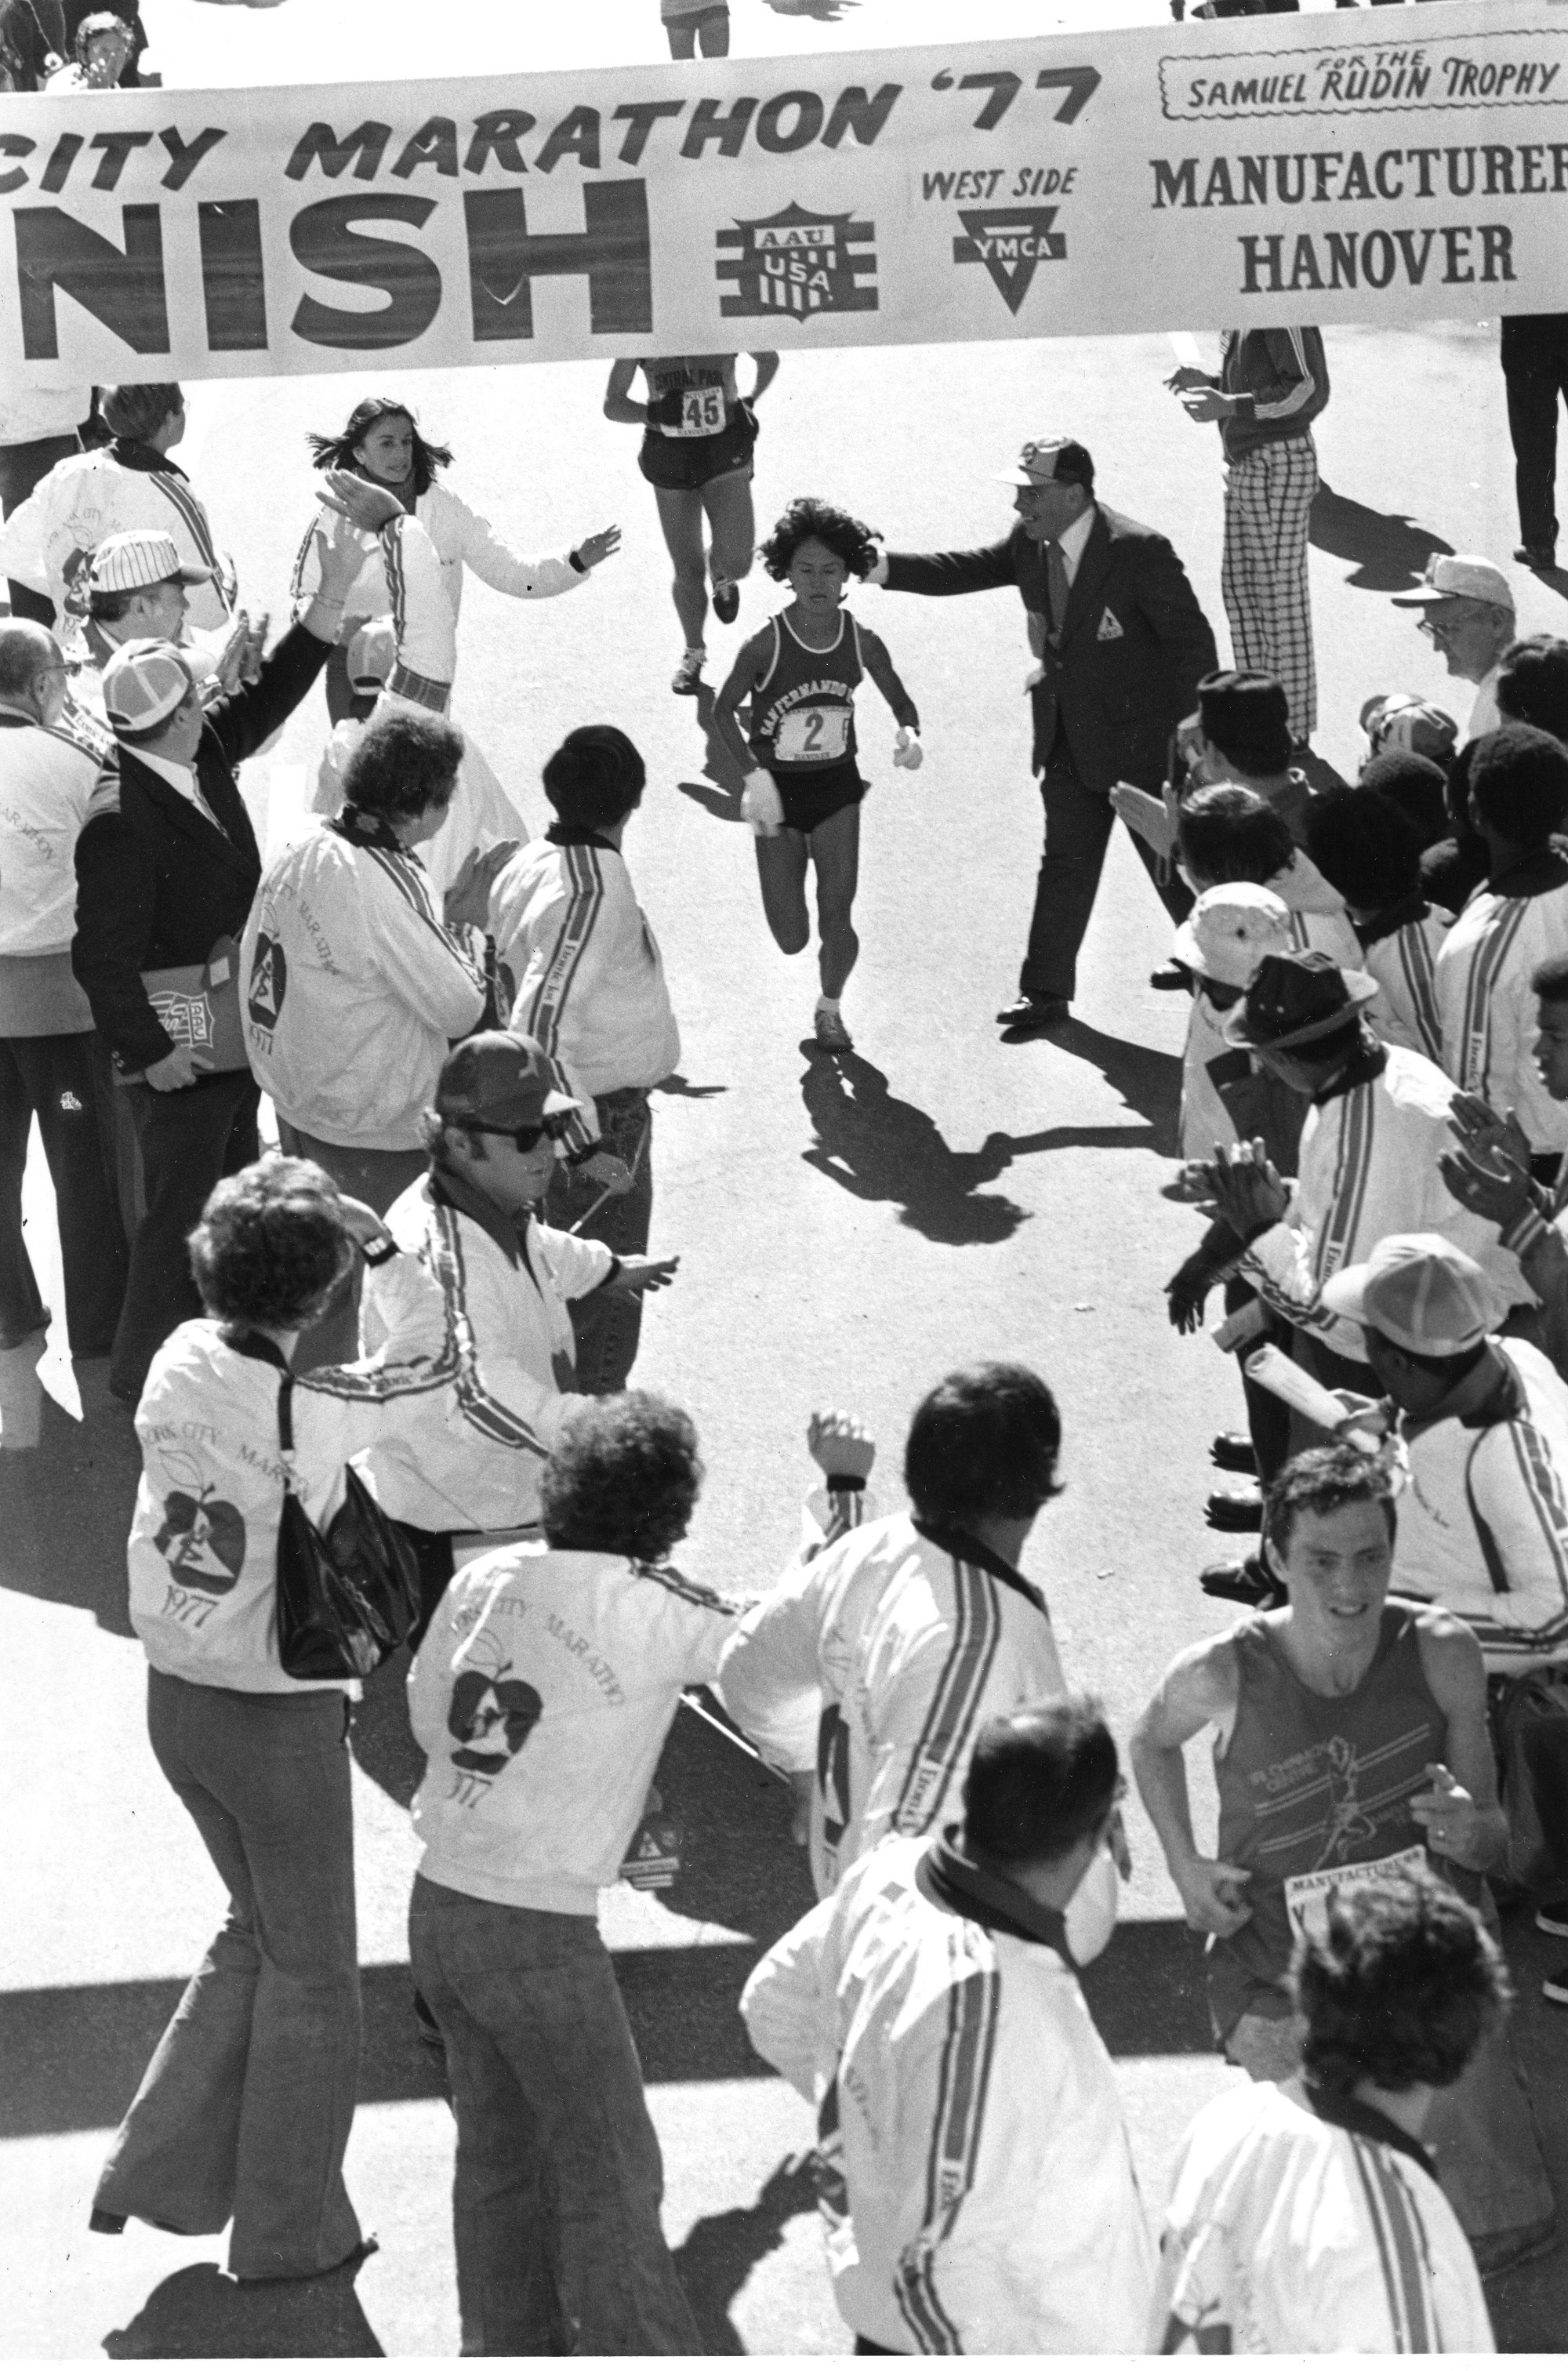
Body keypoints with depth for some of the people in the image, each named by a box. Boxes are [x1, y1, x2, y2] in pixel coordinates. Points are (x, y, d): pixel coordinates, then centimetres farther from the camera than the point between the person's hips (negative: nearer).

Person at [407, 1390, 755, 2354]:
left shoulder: (485, 1578, 1)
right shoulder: (649, 1610, -17)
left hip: (440, 1901, 7)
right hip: (539, 1932, -7)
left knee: (499, 2146, 23)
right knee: (611, 2175, 7)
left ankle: (512, 2344, 35)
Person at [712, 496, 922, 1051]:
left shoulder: (862, 642, -10)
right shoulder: (766, 645, -18)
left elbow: (901, 702, 5)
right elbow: (723, 711, -6)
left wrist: (908, 735, -18)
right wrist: (755, 775, -17)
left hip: (837, 786, 2)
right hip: (778, 790, -2)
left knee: (837, 923, -2)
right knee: (791, 939, 0)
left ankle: (830, 1008, 27)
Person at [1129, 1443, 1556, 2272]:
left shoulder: (1442, 1652, -12)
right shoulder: (1223, 1674, -15)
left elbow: (1494, 1841, -2)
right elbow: (1152, 1742, 11)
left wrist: (1471, 1832, -25)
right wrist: (1185, 1866, 0)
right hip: (1283, 1990, -1)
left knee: (1505, 2229, 0)